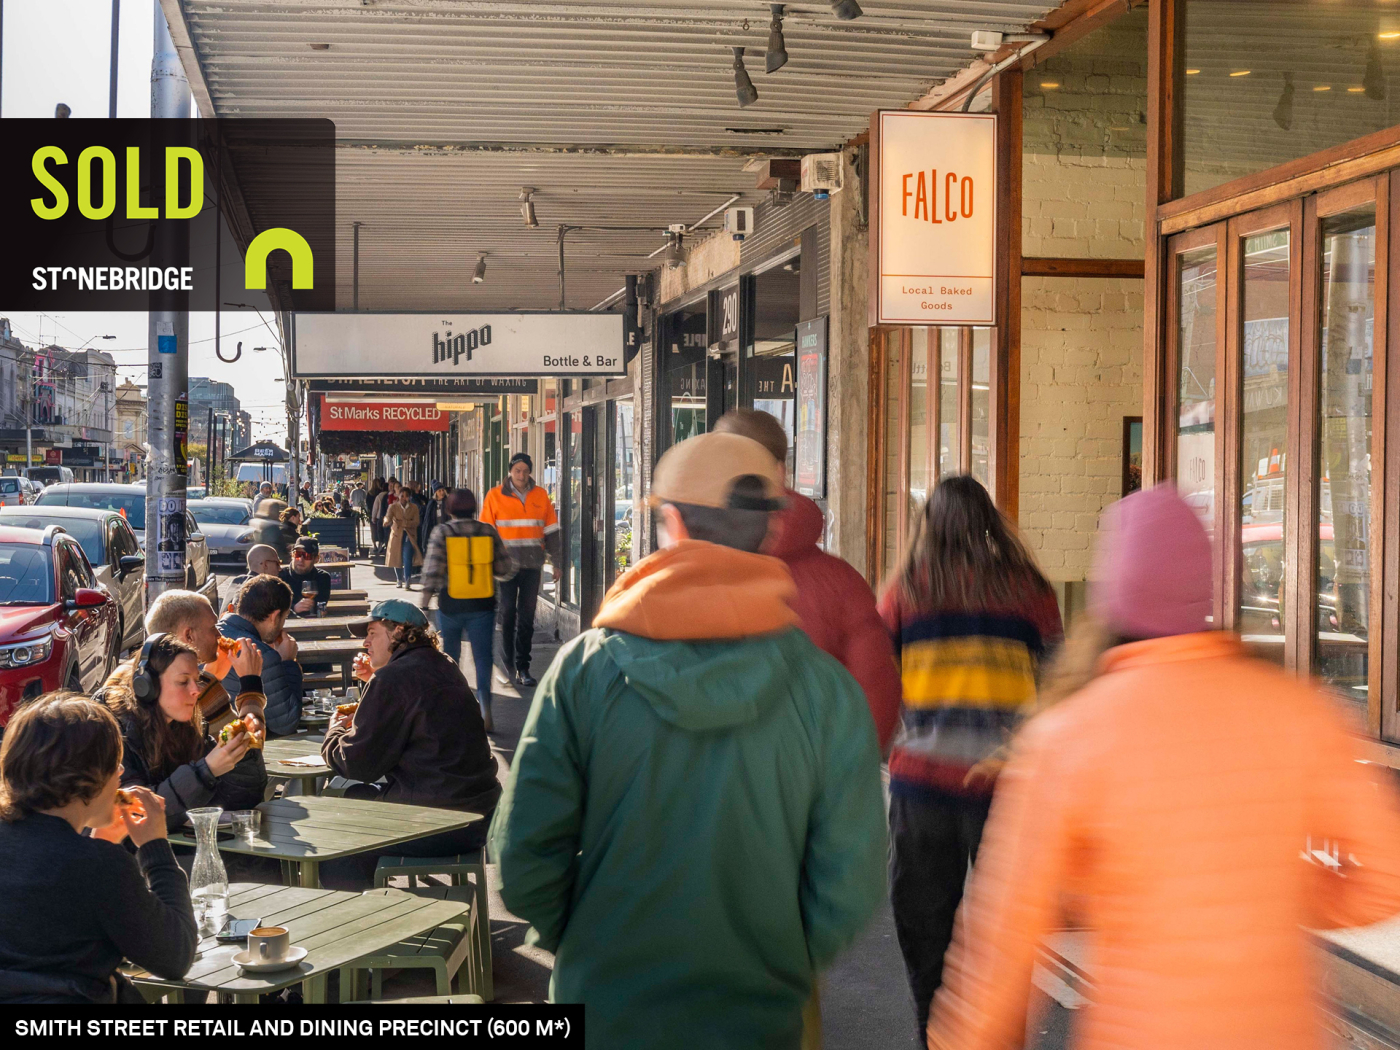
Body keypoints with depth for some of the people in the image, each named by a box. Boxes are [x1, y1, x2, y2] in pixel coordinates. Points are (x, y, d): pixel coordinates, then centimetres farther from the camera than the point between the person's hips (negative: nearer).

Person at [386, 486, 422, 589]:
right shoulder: (394, 507, -3)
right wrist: (387, 520, -43)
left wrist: (403, 523, -25)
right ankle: (399, 580, 30)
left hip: (409, 535, -1)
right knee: (397, 558, 9)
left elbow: (416, 522, -9)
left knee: (407, 558, -17)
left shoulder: (414, 507, -2)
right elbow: (388, 518, -17)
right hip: (397, 535, 1)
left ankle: (408, 581, -18)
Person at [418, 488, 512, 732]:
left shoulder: (442, 532, -6)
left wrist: (424, 605, -9)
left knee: (450, 657, 17)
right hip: (482, 605, 1)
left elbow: (432, 571, -12)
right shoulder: (488, 532, 0)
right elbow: (505, 569, 2)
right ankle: (484, 705, -19)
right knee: (483, 657, 0)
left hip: (451, 605, 0)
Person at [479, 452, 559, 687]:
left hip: (532, 564, 2)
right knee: (508, 611, 1)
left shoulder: (541, 496, 6)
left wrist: (556, 561, 8)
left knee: (527, 616, 2)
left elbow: (551, 531, 10)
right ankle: (509, 659, 16)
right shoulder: (495, 496, 0)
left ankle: (522, 667, 5)